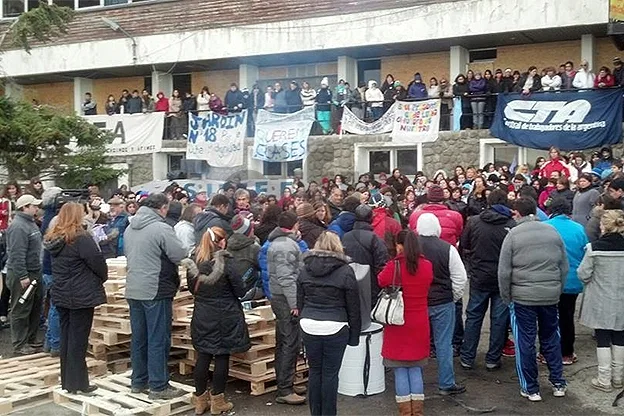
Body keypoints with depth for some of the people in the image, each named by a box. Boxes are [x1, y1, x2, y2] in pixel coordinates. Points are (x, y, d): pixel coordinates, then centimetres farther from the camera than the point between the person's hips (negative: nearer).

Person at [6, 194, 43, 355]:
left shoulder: (30, 223, 13)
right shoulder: (18, 226, -19)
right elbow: (17, 255, -24)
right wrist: (22, 276, -25)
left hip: (34, 273, 10)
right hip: (22, 276, -10)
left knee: (36, 308, 17)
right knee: (21, 311, -1)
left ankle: (31, 339, 28)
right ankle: (20, 345, 8)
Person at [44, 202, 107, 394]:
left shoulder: (54, 239, 8)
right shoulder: (81, 238, -17)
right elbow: (97, 262, -18)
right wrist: (103, 278, 3)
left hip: (60, 294, 8)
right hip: (81, 295, -7)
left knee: (66, 337, 14)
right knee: (78, 339, -1)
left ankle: (67, 380, 22)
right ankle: (77, 382, 5)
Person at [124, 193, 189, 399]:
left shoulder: (130, 228, 9)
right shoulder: (161, 228, -16)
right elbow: (180, 255, -16)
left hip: (133, 290, 8)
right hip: (156, 291, -8)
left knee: (139, 337, 15)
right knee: (158, 340, -1)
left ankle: (138, 381, 24)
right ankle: (158, 386, 3)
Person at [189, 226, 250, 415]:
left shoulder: (195, 261, -2)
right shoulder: (226, 262, -15)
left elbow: (192, 288, 11)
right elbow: (240, 291, -9)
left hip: (202, 316, 4)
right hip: (224, 318, -4)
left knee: (203, 357, 11)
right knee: (222, 357, 5)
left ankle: (200, 400, 20)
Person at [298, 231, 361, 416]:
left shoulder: (304, 270, 7)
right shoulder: (345, 271, -4)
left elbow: (300, 302, 13)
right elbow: (353, 307, 0)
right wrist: (354, 334, 7)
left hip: (309, 326, 3)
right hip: (335, 327, -3)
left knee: (314, 371, 12)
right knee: (330, 373, 3)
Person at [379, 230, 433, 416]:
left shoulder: (393, 266, -16)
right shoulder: (427, 266, -4)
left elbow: (381, 282, 2)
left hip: (398, 325, -3)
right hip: (419, 325, 4)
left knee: (400, 371, 5)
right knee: (416, 369, 13)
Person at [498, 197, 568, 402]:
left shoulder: (513, 234, -8)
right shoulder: (552, 231, 3)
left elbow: (504, 271, -9)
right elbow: (564, 267, 7)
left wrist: (507, 298, 2)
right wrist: (558, 290, 17)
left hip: (523, 296, -4)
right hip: (551, 295, 4)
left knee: (525, 342, 7)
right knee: (551, 339, 18)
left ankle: (530, 388, 14)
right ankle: (558, 383, 25)